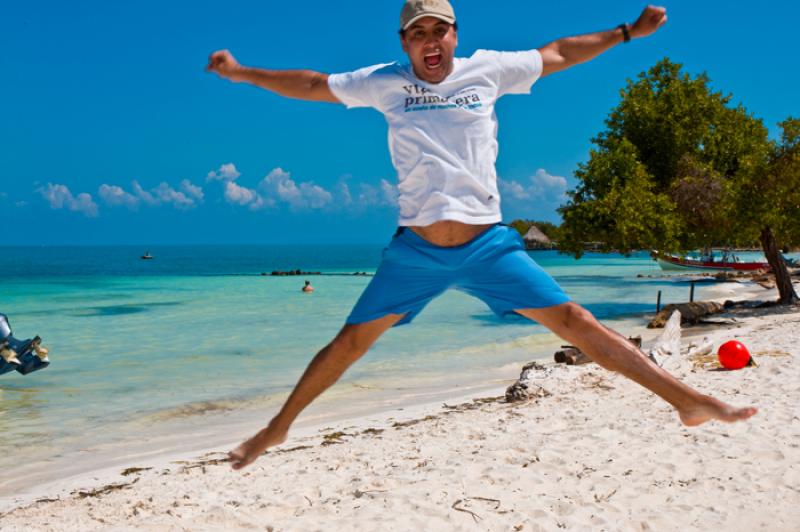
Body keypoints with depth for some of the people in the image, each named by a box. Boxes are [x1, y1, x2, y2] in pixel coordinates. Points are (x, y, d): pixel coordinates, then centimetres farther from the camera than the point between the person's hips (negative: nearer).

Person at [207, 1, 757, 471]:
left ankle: (686, 398, 0)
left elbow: (557, 53, 19)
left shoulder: (488, 69, 7)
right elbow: (311, 85, 16)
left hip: (487, 243, 0)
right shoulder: (385, 82, 7)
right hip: (415, 248, 0)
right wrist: (243, 73, 17)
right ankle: (279, 427, 21)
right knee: (350, 342, 3)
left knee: (575, 320, -5)